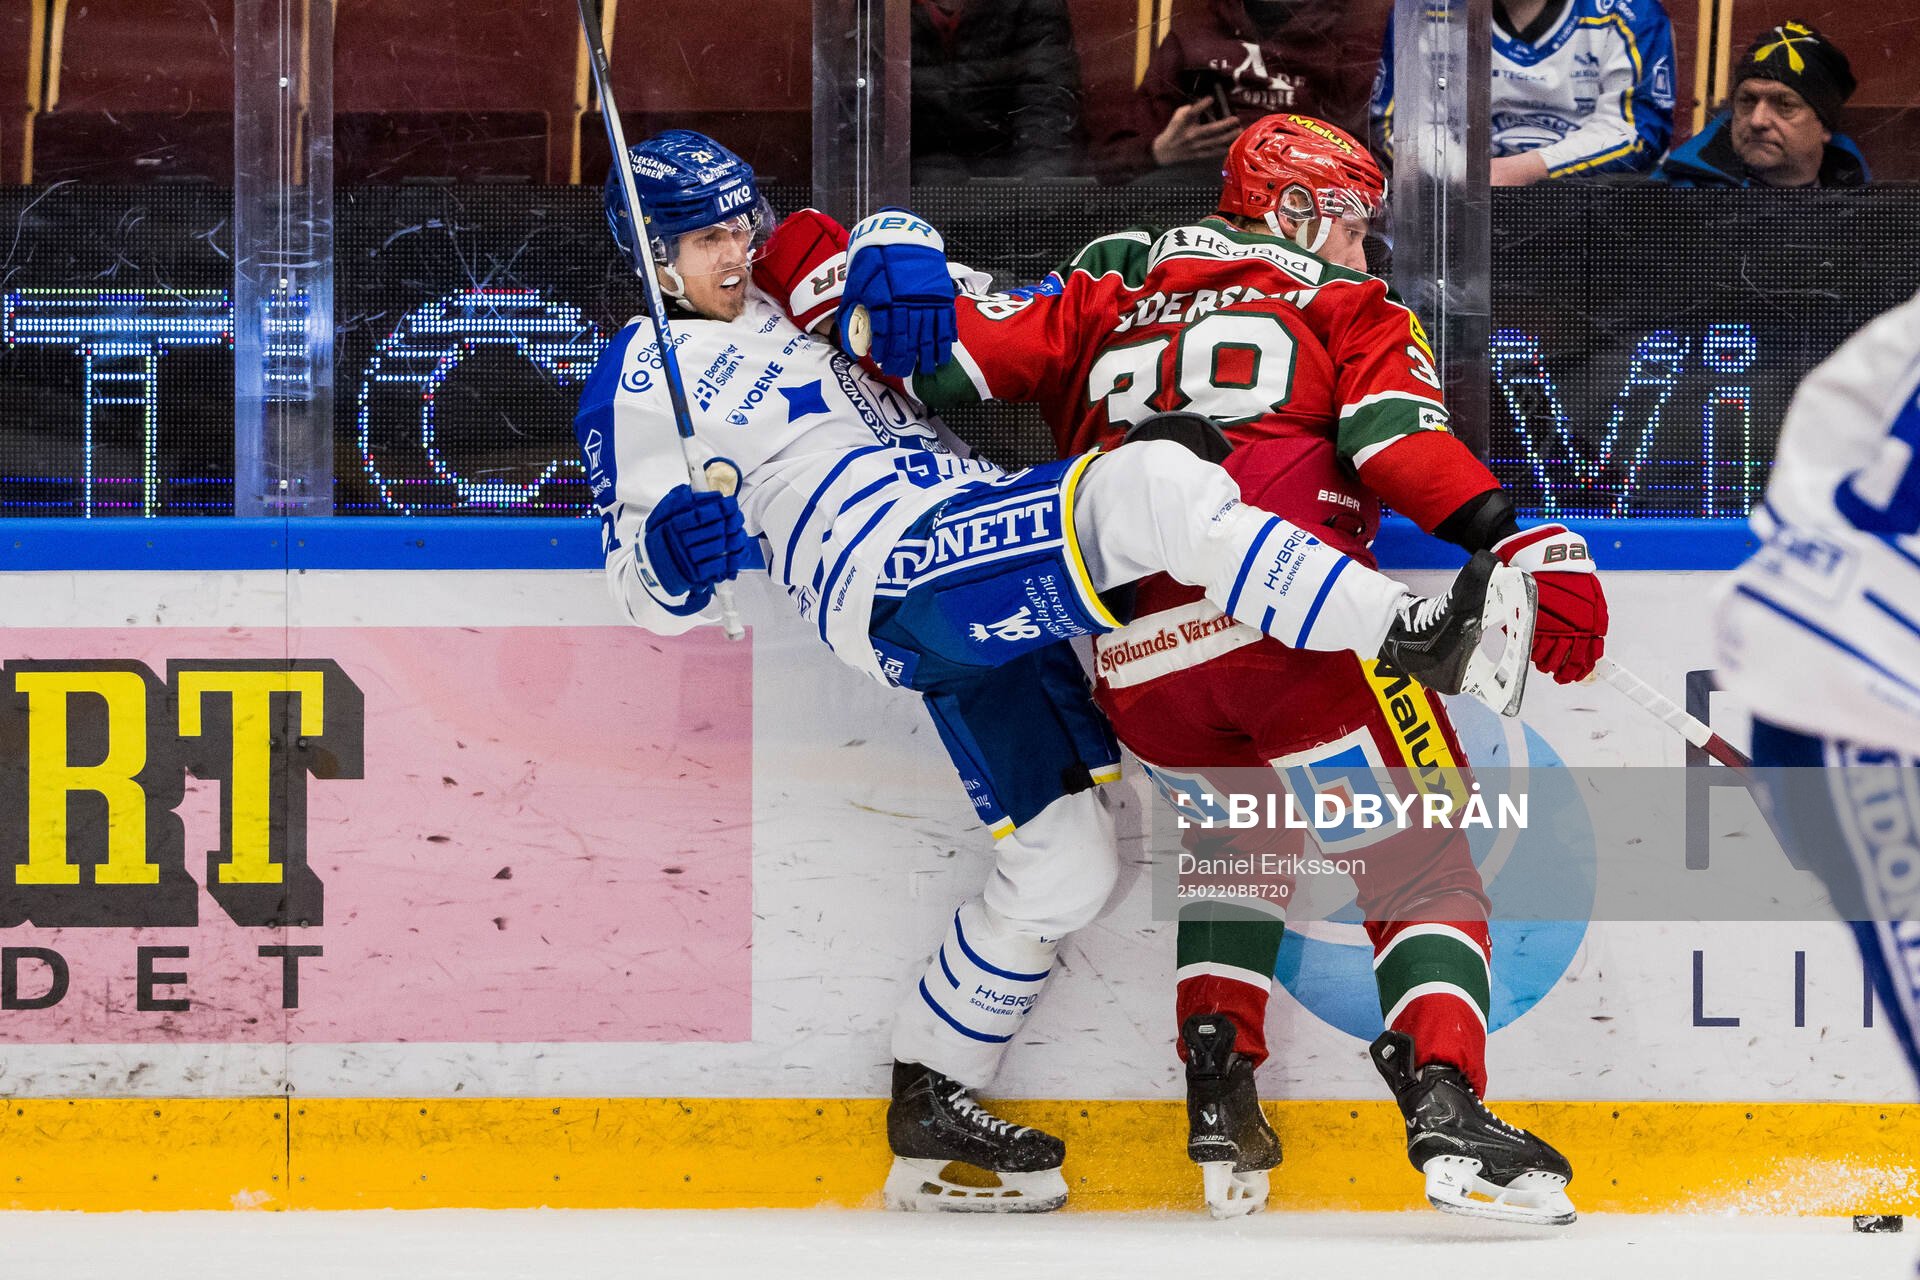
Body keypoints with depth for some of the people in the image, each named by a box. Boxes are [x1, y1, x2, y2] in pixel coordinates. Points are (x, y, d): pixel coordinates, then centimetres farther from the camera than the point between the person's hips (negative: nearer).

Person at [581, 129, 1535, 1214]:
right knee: (1151, 489, -29)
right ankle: (1410, 639, -34)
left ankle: (930, 1105, 16)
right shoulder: (639, 387, 5)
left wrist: (901, 265, 1)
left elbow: (884, 244, 25)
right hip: (899, 580, -9)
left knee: (1067, 866, 7)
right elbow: (649, 593, 3)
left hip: (983, 556, 9)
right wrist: (673, 554, -22)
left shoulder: (773, 303, 24)